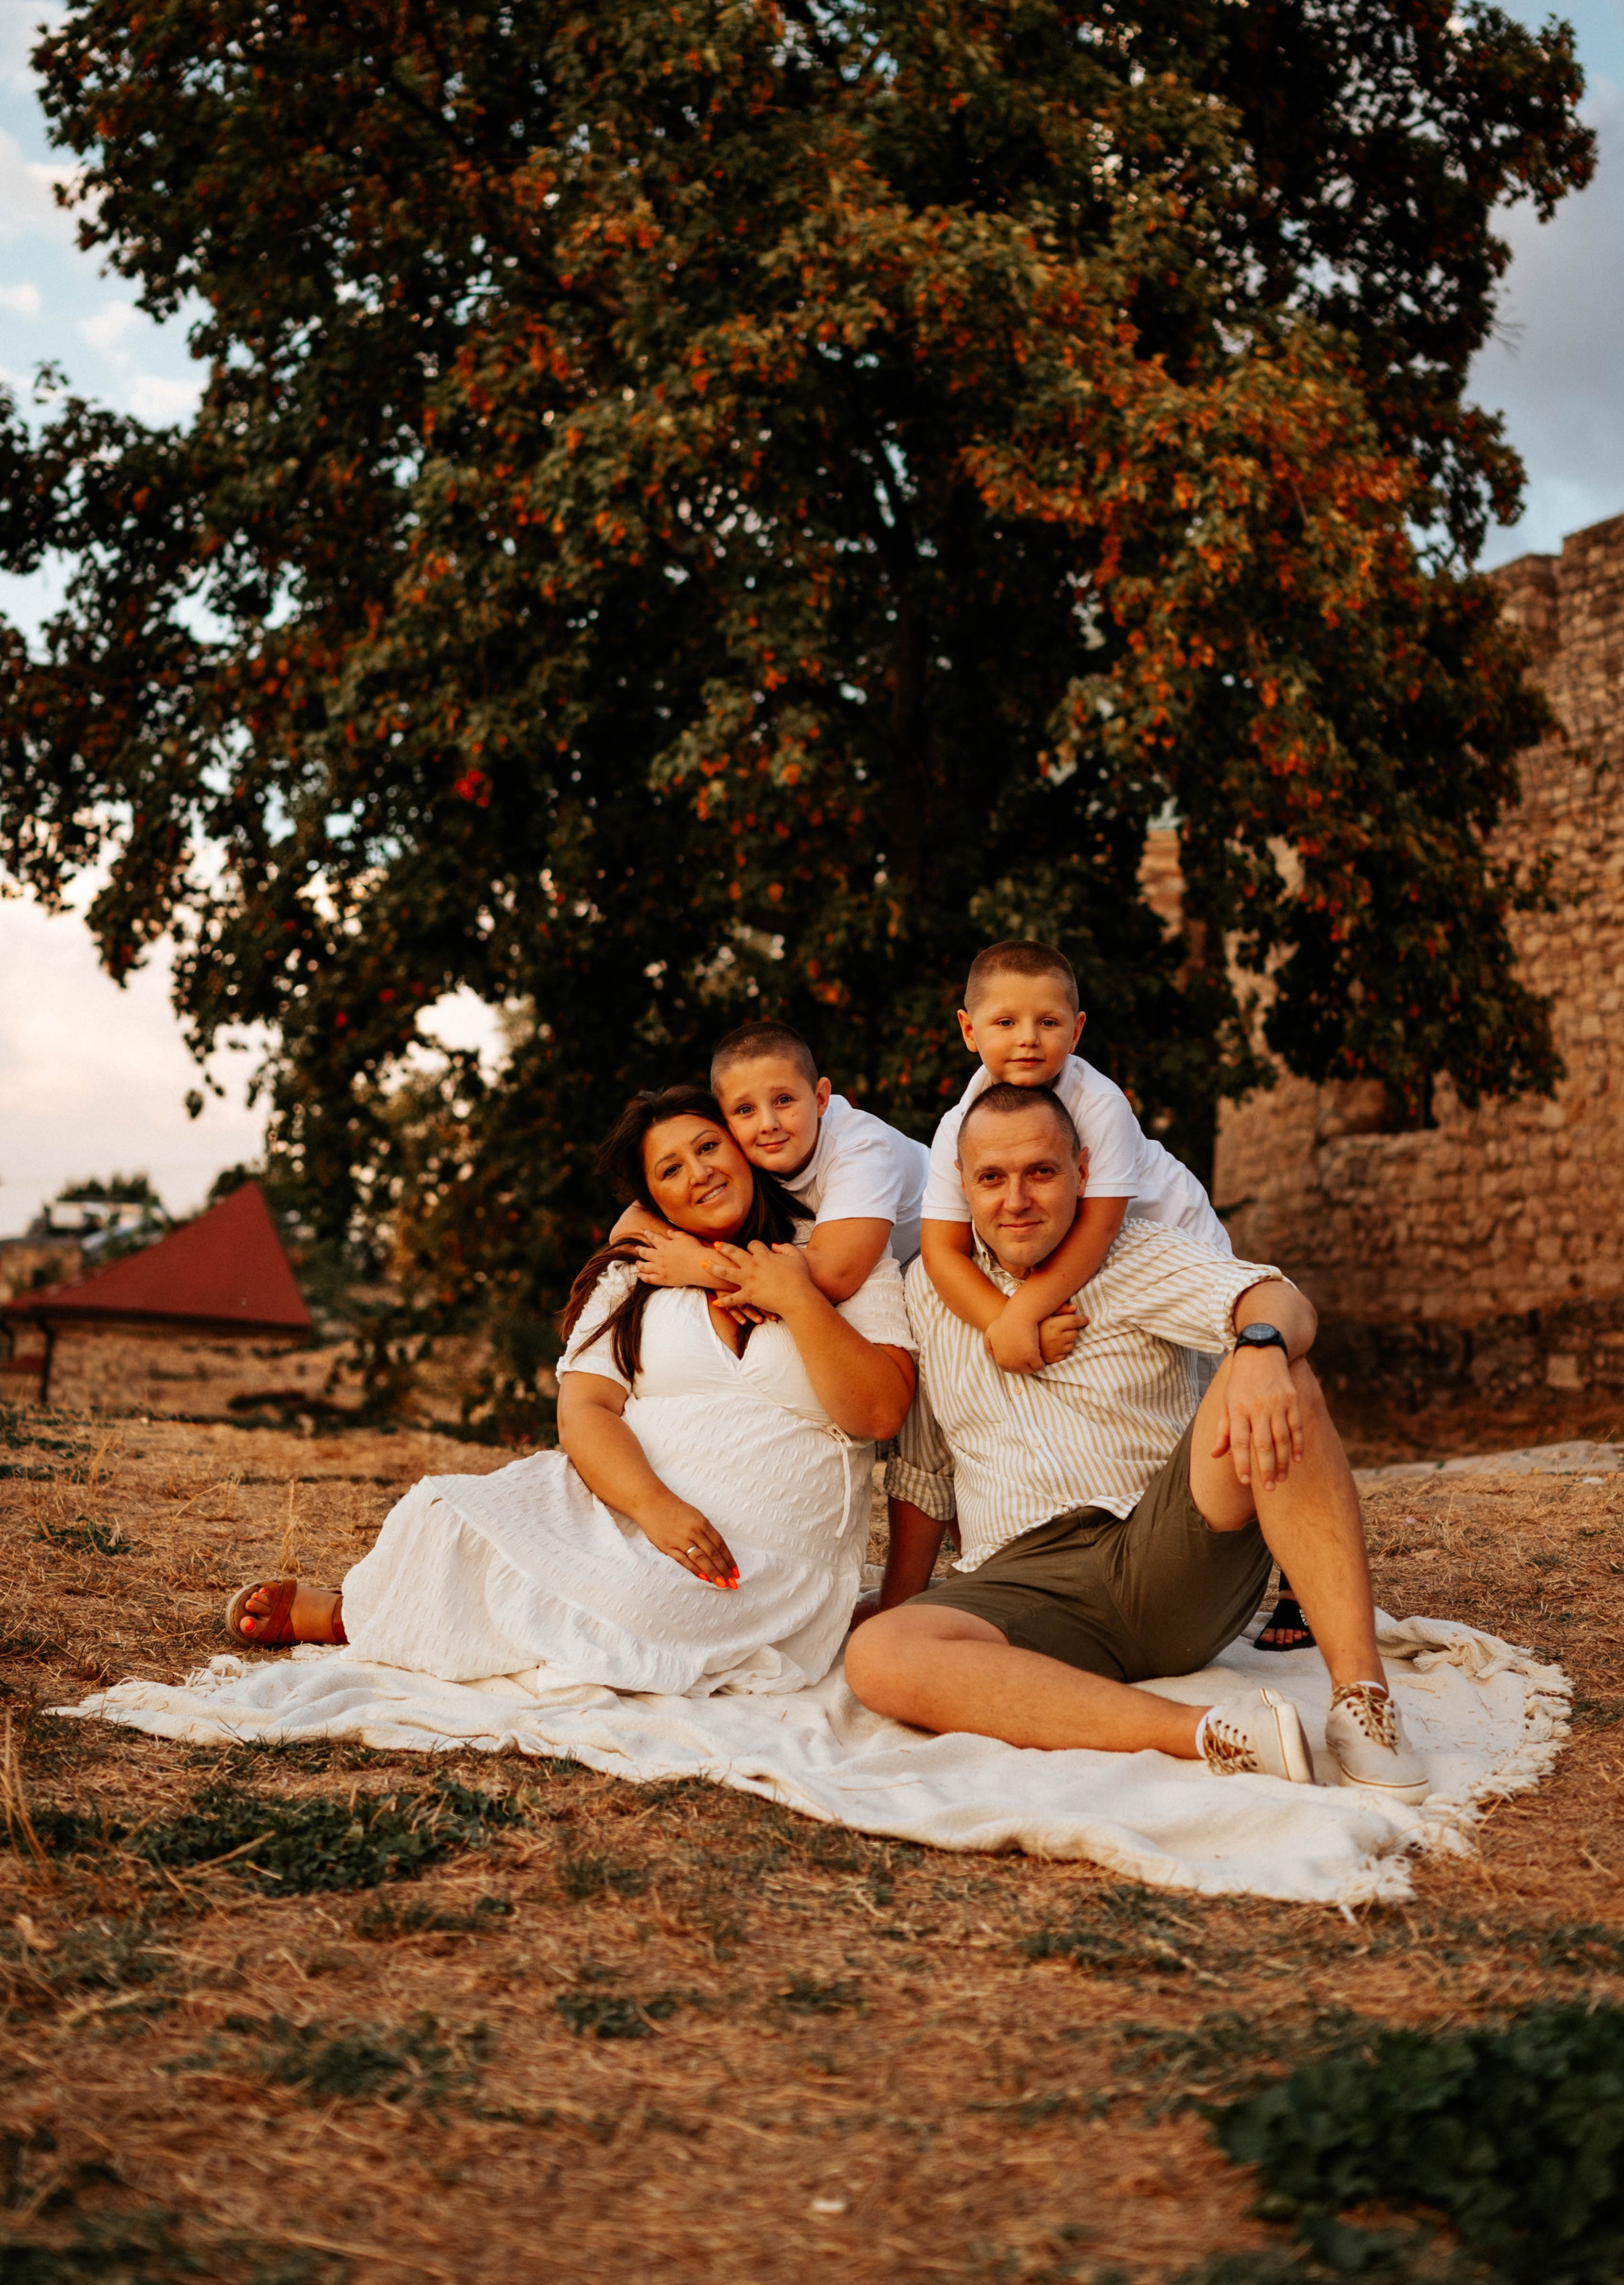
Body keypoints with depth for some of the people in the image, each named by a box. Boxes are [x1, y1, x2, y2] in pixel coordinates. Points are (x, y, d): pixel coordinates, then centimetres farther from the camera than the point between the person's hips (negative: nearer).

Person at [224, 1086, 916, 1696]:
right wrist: (653, 1505, -20)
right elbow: (583, 1409, -2)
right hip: (623, 1508, 2)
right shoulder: (628, 1280, 13)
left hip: (766, 1562, -2)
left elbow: (879, 1412, -4)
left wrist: (796, 1301, -13)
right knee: (447, 1517, -26)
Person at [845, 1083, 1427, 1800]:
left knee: (1275, 1379, -27)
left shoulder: (1140, 1256, 6)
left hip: (1175, 1560, -1)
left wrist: (1264, 1348, -38)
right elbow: (922, 1472, 21)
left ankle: (1361, 1696, -31)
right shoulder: (930, 1288, 14)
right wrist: (896, 1605, 13)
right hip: (1023, 1579, 2)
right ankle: (1209, 1735, -37)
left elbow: (1276, 1299, -14)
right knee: (876, 1658, -31)